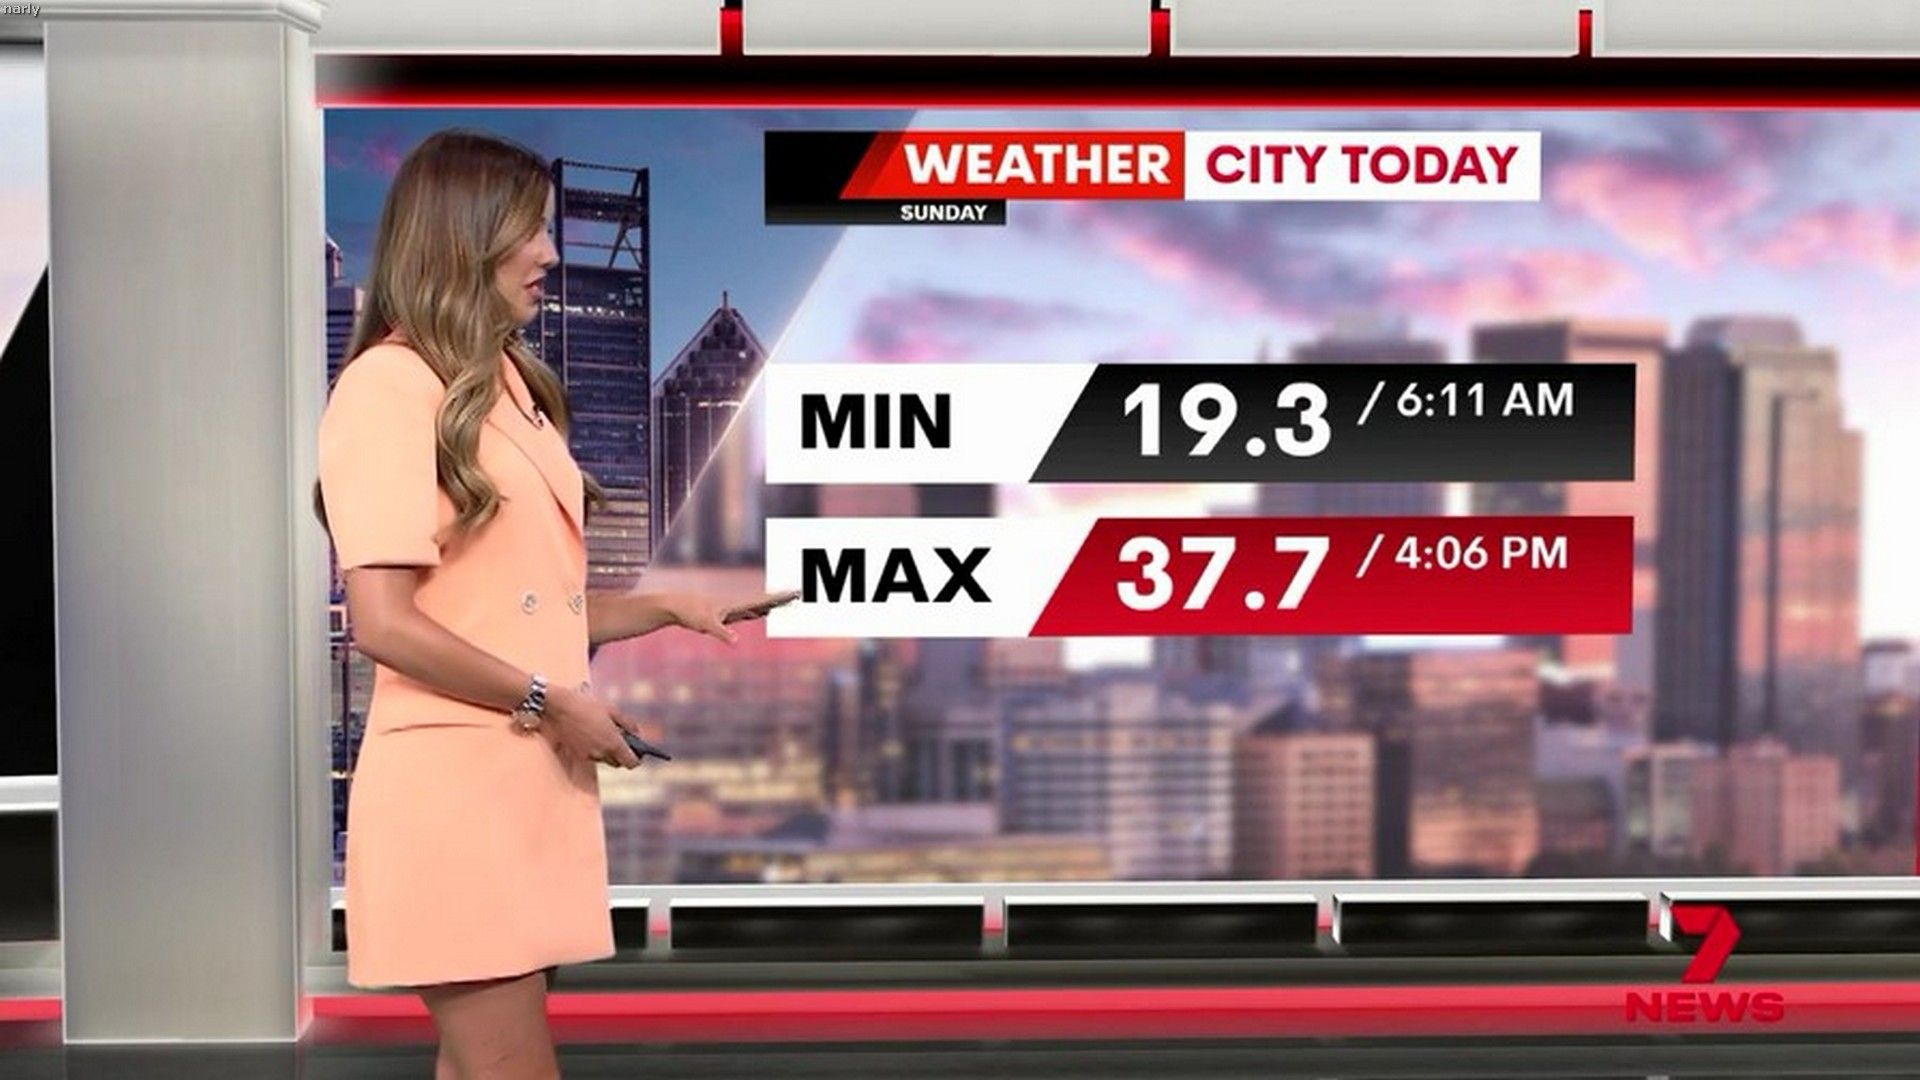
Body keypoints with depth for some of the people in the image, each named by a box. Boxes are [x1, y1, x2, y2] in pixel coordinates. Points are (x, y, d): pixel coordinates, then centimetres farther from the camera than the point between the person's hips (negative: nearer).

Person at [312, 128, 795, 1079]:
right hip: (453, 786, -8)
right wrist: (550, 703, -13)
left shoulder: (506, 384, 17)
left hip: (530, 781, 8)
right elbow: (383, 623, -16)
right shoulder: (389, 383, -9)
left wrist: (673, 609, 10)